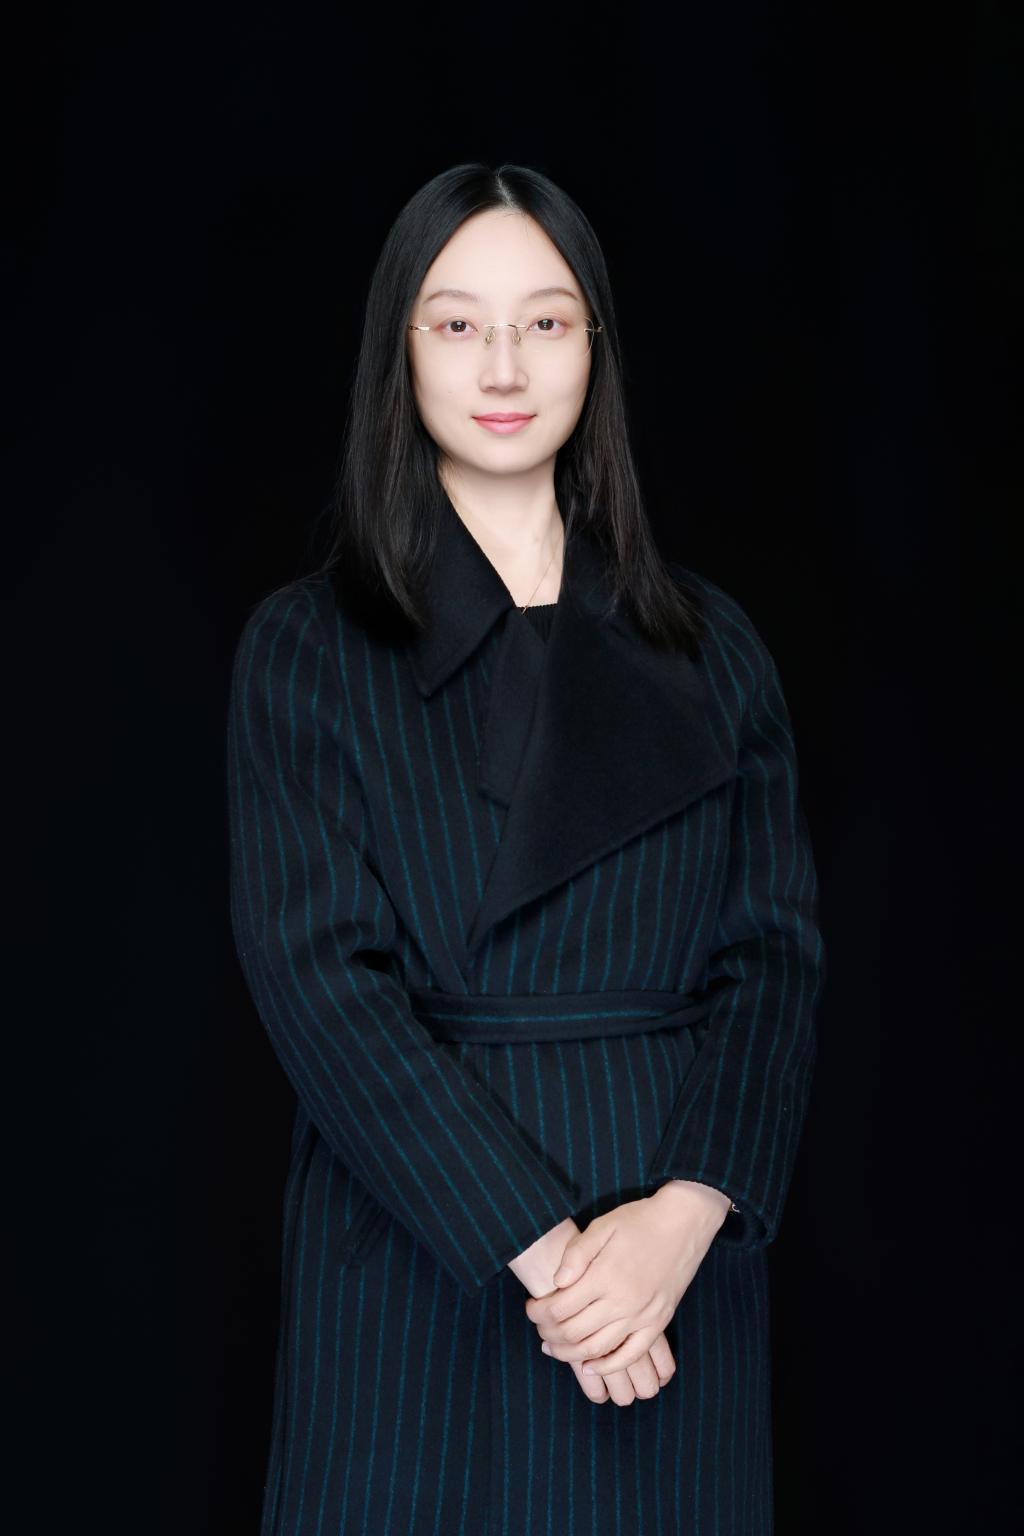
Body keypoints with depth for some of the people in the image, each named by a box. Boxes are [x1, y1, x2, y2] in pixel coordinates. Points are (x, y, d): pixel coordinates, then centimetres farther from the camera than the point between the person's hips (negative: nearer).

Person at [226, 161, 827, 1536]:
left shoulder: (705, 643, 7)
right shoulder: (310, 647, -1)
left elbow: (779, 947, 1)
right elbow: (319, 974, -9)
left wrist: (687, 1213, -15)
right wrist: (538, 1249, -17)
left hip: (679, 1254, 2)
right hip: (420, 1253, -2)